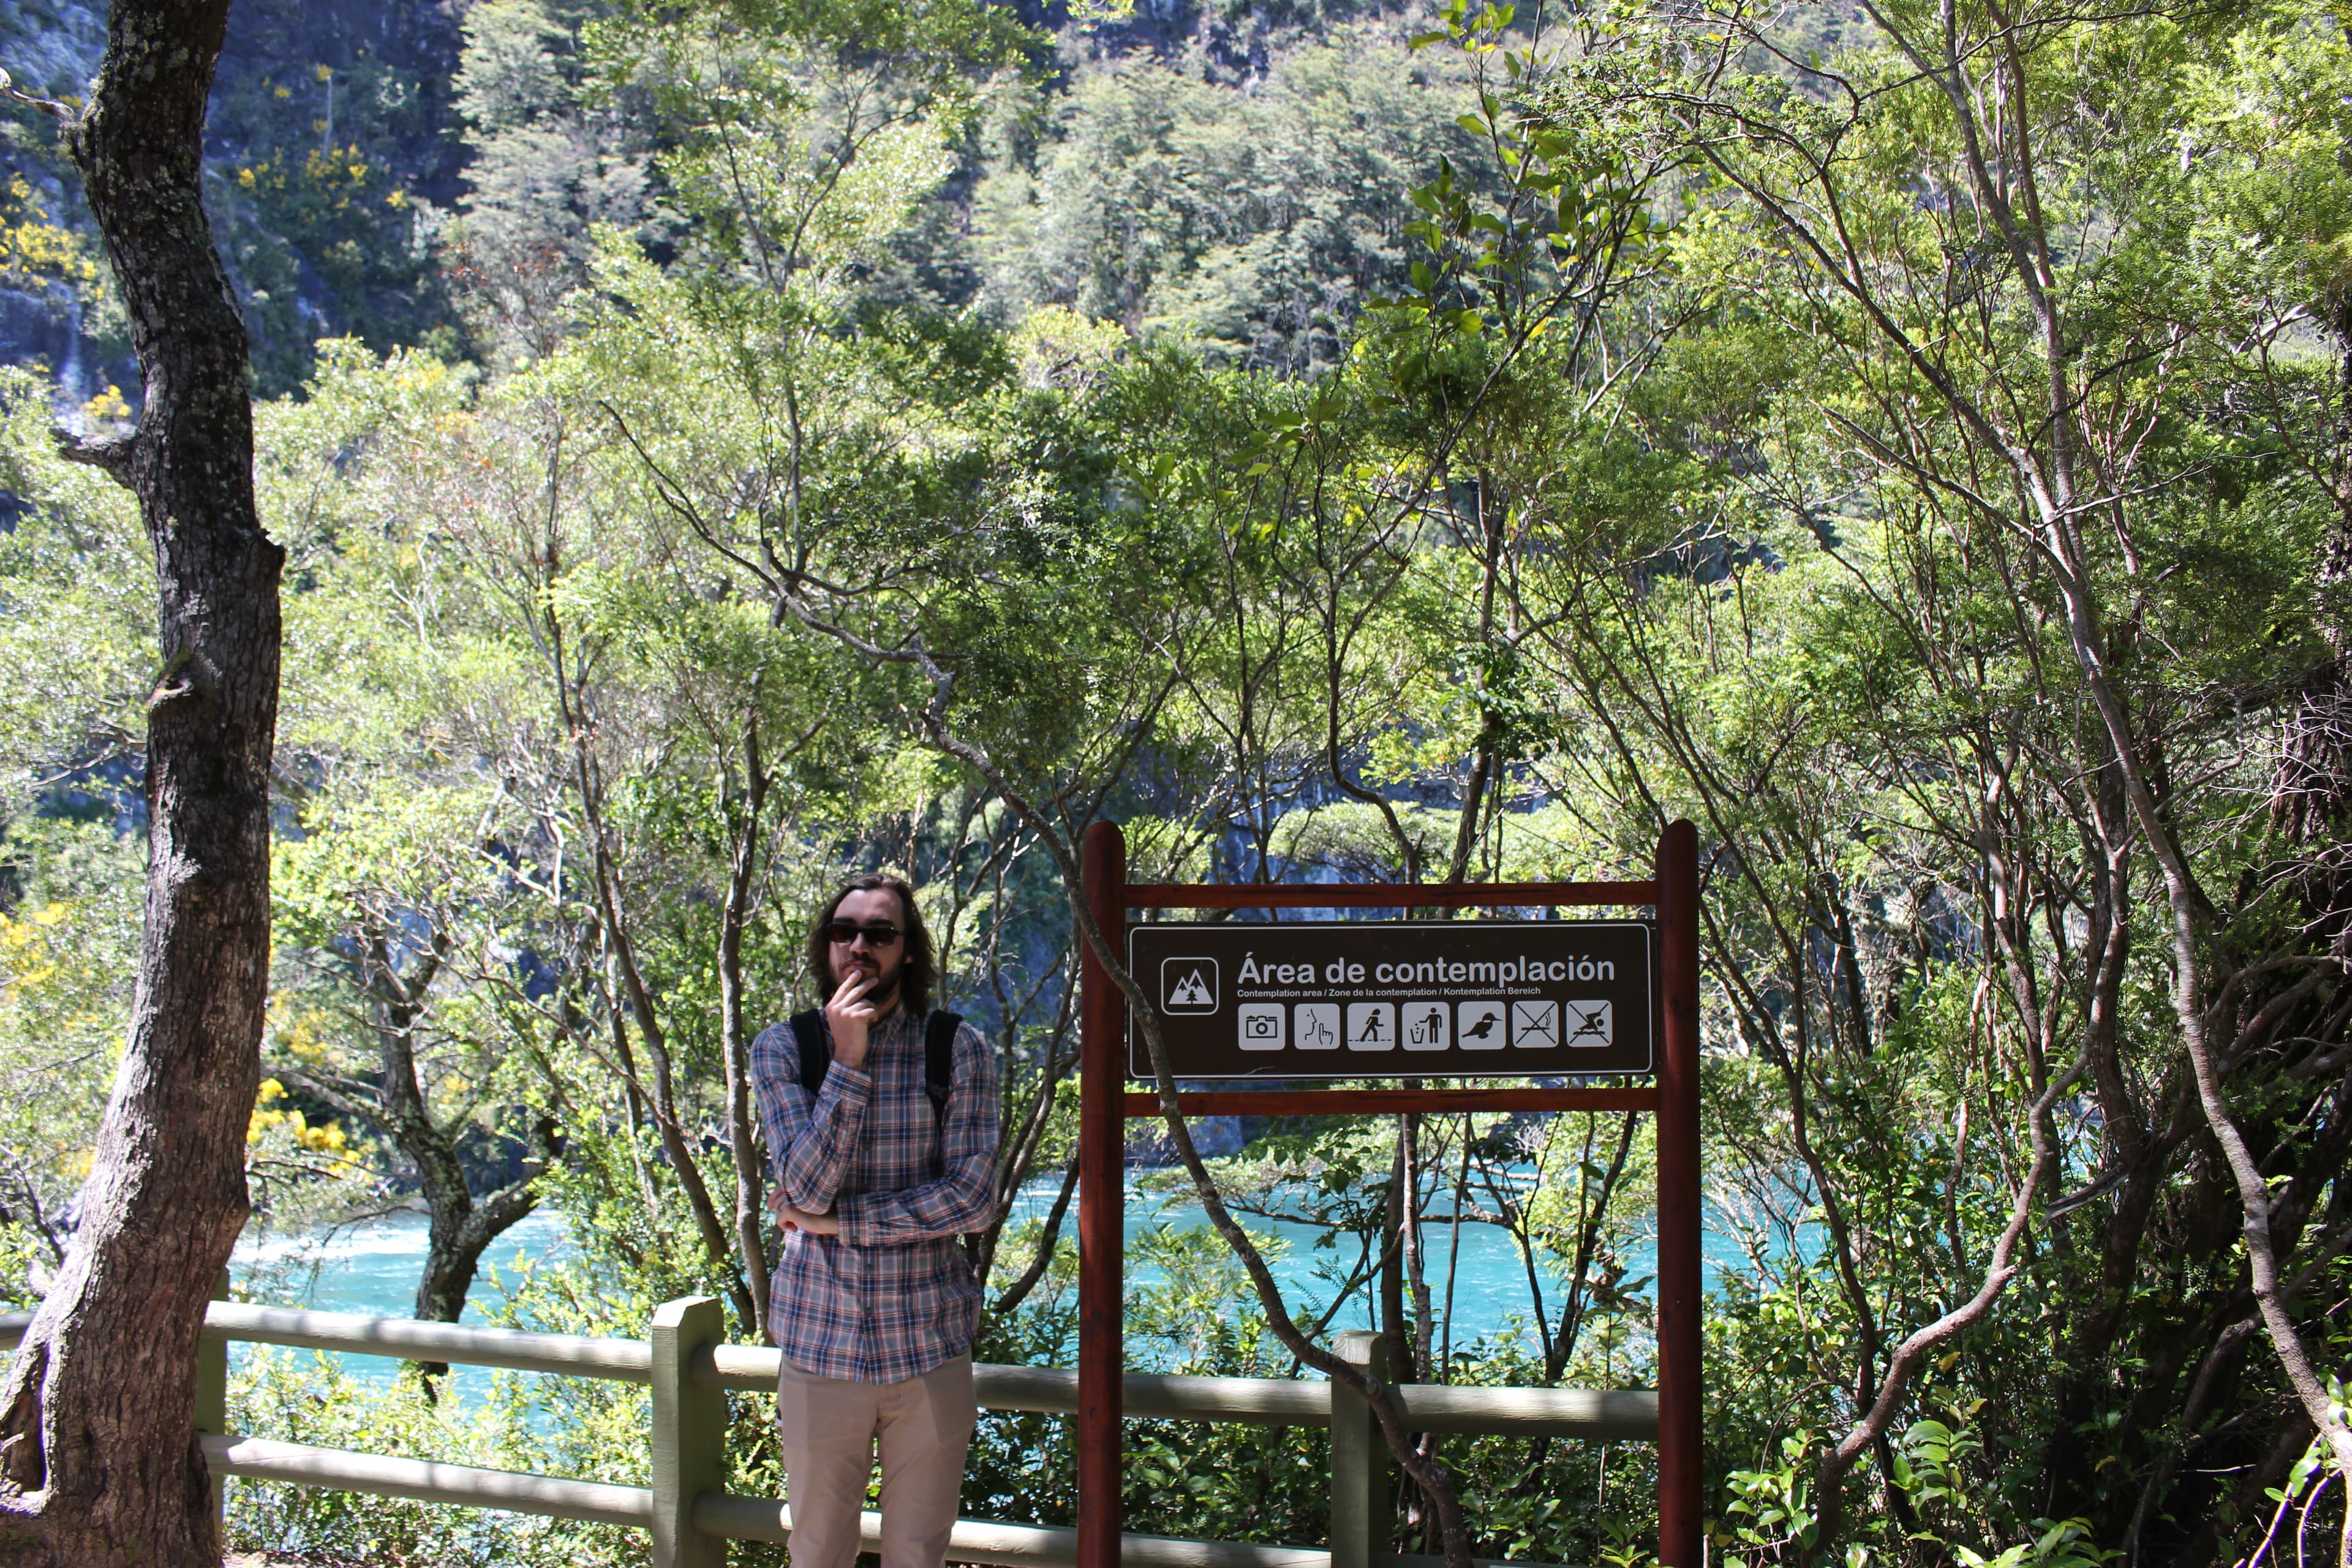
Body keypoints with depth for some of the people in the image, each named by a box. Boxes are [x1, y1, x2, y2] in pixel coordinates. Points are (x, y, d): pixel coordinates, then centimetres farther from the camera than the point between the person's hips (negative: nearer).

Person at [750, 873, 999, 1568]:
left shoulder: (960, 1050, -4)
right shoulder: (782, 1050, -1)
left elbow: (972, 1197, -12)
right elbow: (806, 1187, -13)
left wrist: (835, 1219, -14)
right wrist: (849, 1062, -20)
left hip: (929, 1349, -1)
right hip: (822, 1347, 1)